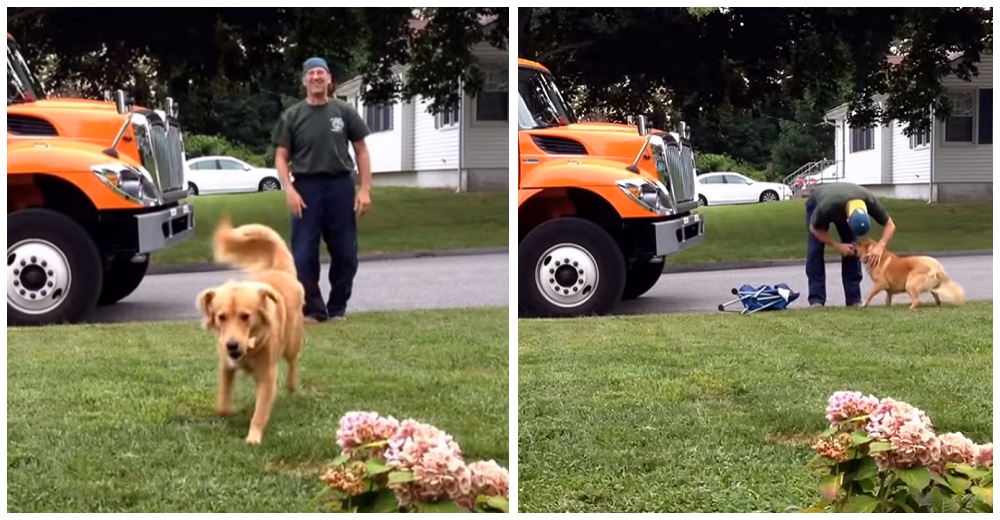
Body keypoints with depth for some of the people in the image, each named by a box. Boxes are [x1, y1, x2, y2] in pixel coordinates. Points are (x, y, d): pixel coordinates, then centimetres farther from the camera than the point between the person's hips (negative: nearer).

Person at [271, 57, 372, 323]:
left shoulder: (345, 112, 5)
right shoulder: (292, 116, 4)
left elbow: (361, 151, 7)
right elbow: (281, 157, 4)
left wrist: (365, 189, -1)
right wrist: (289, 189, -10)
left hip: (340, 186, 1)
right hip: (306, 187, -1)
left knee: (345, 254, 4)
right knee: (304, 255, -3)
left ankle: (337, 308, 18)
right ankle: (313, 309, 7)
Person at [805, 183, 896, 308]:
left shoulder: (869, 201, -38)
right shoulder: (828, 206, -46)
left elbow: (890, 226, -24)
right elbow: (815, 228, -25)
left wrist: (880, 246, -42)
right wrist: (838, 246, -30)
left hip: (844, 208, 3)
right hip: (816, 203, -3)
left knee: (852, 250, -11)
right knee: (815, 251, -17)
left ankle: (854, 300, -7)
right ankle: (816, 300, -14)